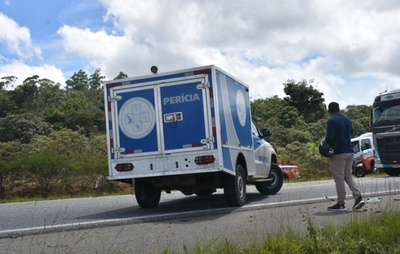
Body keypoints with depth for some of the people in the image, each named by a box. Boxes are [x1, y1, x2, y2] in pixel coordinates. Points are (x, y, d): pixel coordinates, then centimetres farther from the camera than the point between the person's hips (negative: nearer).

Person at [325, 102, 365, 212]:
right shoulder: (347, 119, 13)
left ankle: (341, 204, 4)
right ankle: (358, 197, -1)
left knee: (339, 178, -1)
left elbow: (330, 137, -21)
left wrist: (327, 147, -3)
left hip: (338, 152, -7)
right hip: (350, 151, 8)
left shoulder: (331, 121, -12)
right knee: (348, 176, 14)